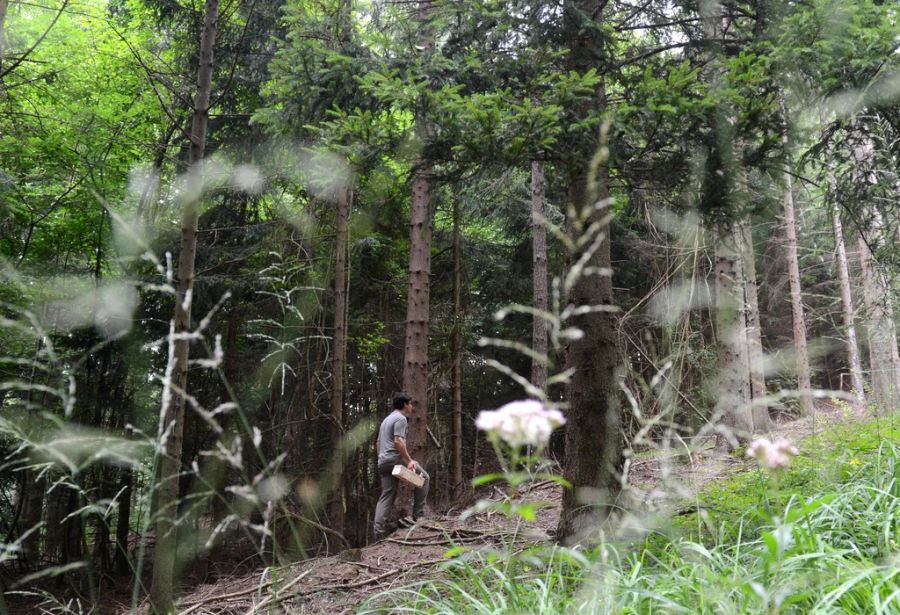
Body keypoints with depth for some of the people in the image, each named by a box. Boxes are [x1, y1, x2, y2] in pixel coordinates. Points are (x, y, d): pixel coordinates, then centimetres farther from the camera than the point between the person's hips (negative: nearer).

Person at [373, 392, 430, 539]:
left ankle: (379, 532, 0)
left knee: (386, 495, 7)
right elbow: (398, 441, -18)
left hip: (382, 462, 9)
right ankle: (417, 514, 3)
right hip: (396, 459, -9)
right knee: (424, 477, 5)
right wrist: (409, 461, -19)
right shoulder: (401, 418, -5)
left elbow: (377, 444, 26)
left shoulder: (386, 420, 26)